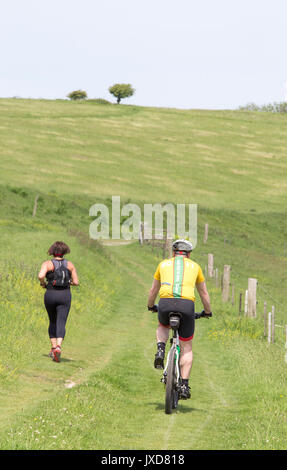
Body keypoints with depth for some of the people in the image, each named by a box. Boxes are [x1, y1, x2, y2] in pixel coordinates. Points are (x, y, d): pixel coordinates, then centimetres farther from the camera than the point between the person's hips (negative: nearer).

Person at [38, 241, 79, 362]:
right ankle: (58, 346, -30)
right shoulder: (70, 265, 3)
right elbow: (76, 282, 2)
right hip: (65, 295, 0)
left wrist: (43, 283, 0)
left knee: (53, 322, 22)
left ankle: (53, 347, 21)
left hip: (50, 295, 0)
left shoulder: (48, 264, -3)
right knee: (61, 324, -7)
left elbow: (40, 276, -20)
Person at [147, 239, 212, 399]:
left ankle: (161, 351, 8)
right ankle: (184, 385, 4)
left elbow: (153, 290, 34)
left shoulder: (164, 264, 24)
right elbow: (204, 293, 29)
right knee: (187, 347, 14)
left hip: (166, 303, 1)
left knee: (163, 326, 36)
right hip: (187, 305, -1)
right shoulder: (194, 266, 23)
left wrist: (151, 306, 53)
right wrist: (208, 312, 46)